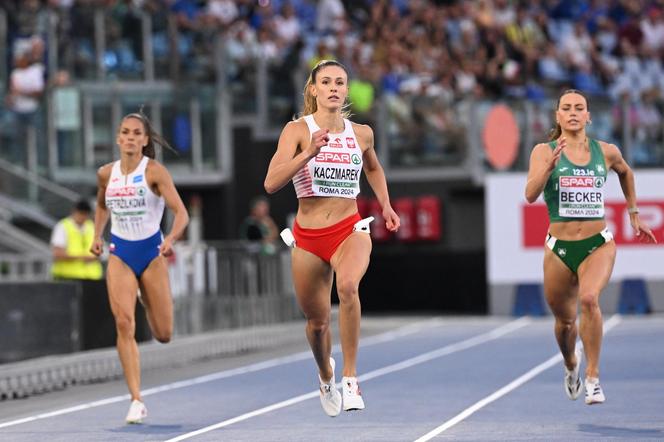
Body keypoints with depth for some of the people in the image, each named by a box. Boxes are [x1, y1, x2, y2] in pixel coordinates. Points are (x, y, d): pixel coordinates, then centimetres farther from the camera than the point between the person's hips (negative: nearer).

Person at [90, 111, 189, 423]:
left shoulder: (154, 172, -11)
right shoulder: (106, 174, 1)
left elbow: (181, 213, -18)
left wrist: (170, 239, -36)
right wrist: (97, 236, 10)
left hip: (151, 251, -2)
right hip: (119, 253, 2)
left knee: (163, 335, 5)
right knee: (124, 323, -18)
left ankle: (148, 299, 44)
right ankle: (136, 401, -16)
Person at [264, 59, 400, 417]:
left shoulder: (361, 133, 3)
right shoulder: (298, 130, -7)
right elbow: (271, 183, -21)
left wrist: (386, 206, 17)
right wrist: (309, 152, -30)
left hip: (350, 230, 0)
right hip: (308, 238, 0)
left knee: (347, 286, -33)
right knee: (317, 320, 13)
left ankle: (350, 377, -24)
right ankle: (326, 377, 46)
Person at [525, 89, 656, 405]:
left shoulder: (606, 152, 3)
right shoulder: (544, 151, -3)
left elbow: (625, 172, 26)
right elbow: (530, 194, -17)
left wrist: (634, 215, 26)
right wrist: (550, 165, -31)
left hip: (599, 245, -1)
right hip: (559, 248, 1)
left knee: (589, 298, -29)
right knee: (564, 319, 13)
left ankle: (593, 377, -20)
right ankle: (571, 366, 47)